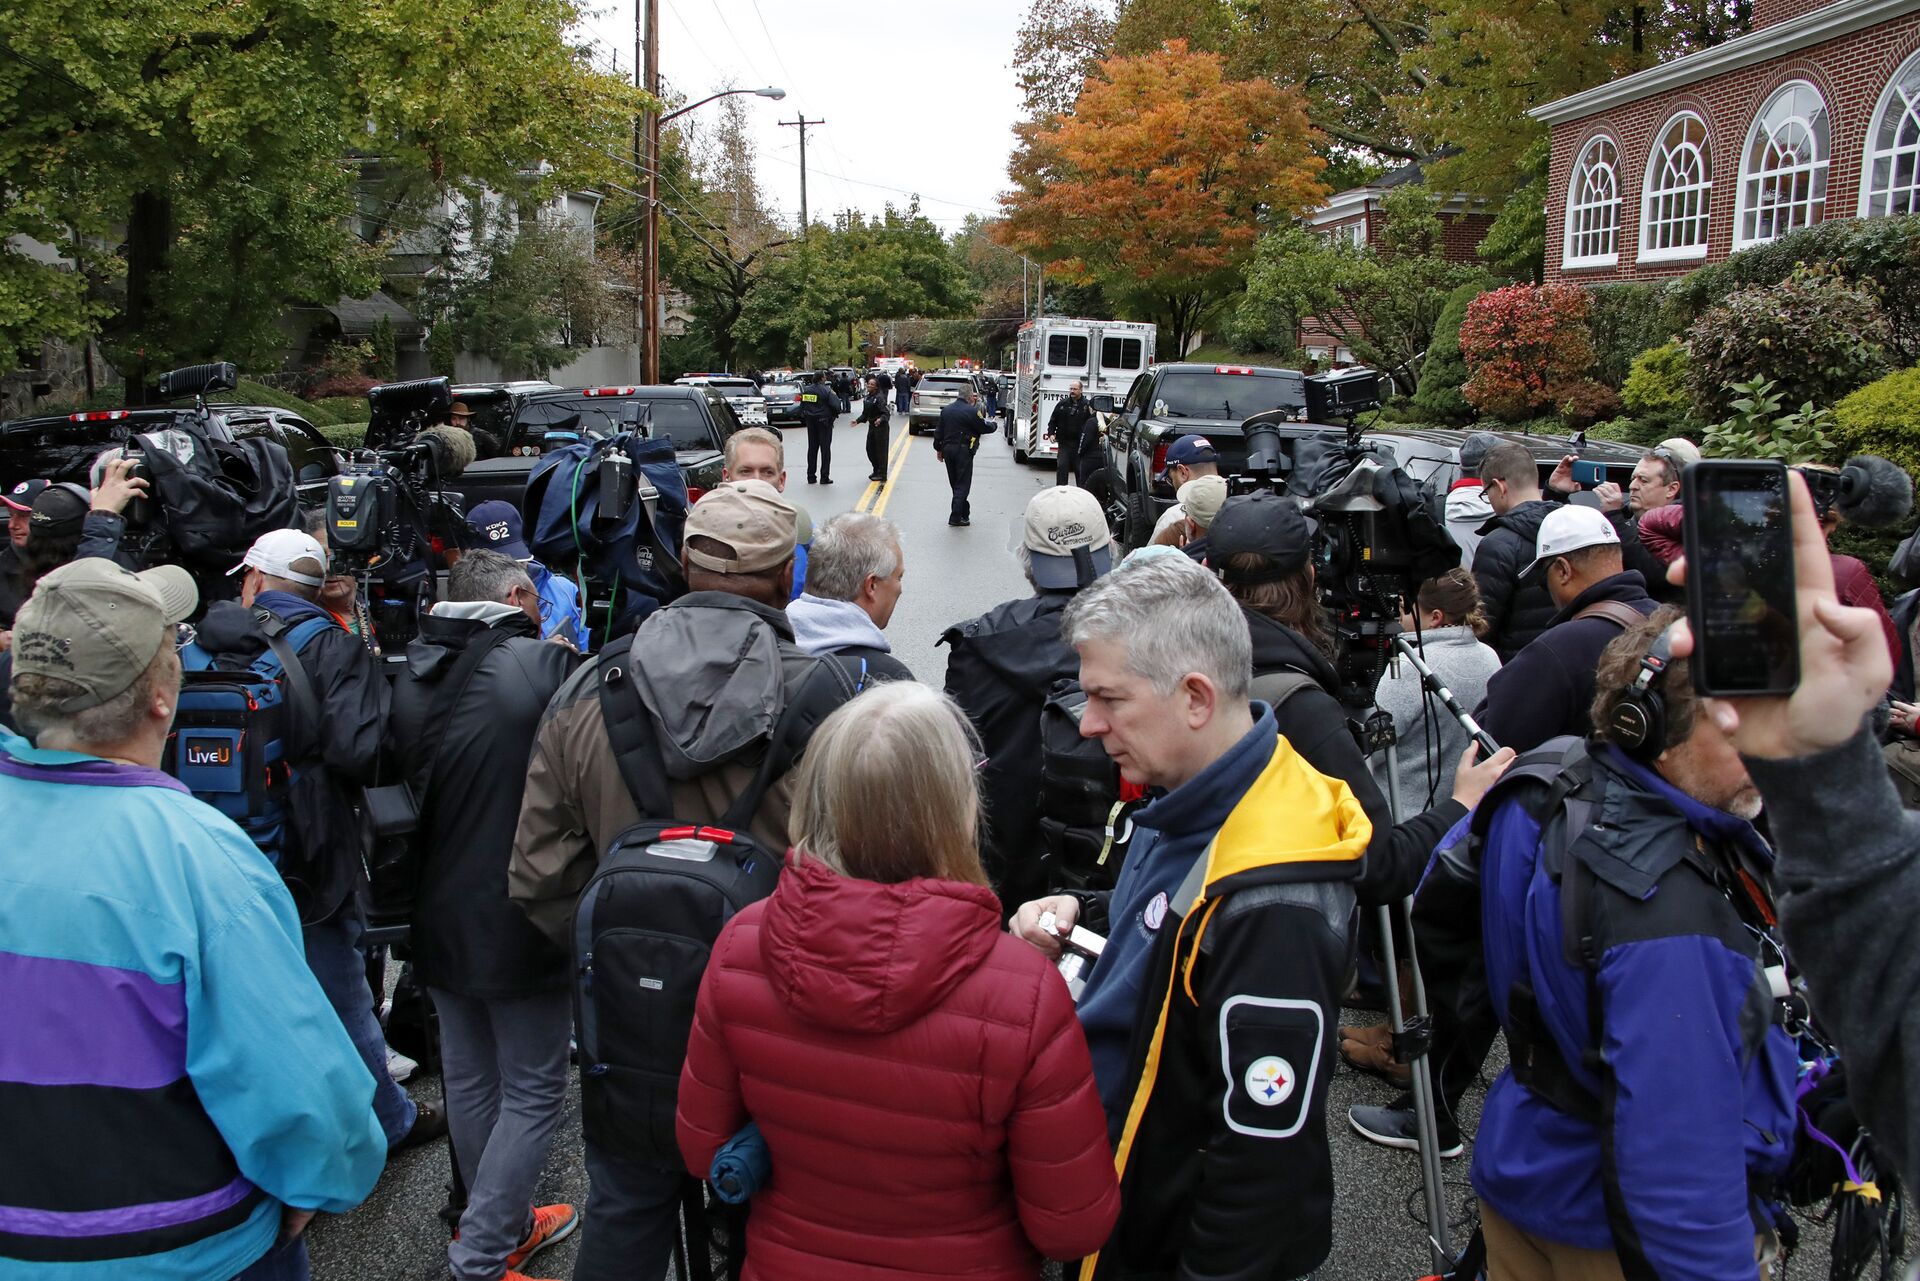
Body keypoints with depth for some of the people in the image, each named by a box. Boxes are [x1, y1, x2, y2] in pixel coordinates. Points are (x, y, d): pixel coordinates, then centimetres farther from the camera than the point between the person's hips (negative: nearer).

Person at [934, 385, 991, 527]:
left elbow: (939, 431, 11)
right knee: (963, 484, -2)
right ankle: (956, 517, -6)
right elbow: (985, 428, -7)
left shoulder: (946, 409, 8)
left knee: (955, 484, 16)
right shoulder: (971, 411, -13)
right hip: (963, 450, -7)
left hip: (947, 449, 7)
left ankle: (964, 513, 25)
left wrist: (938, 449, 19)